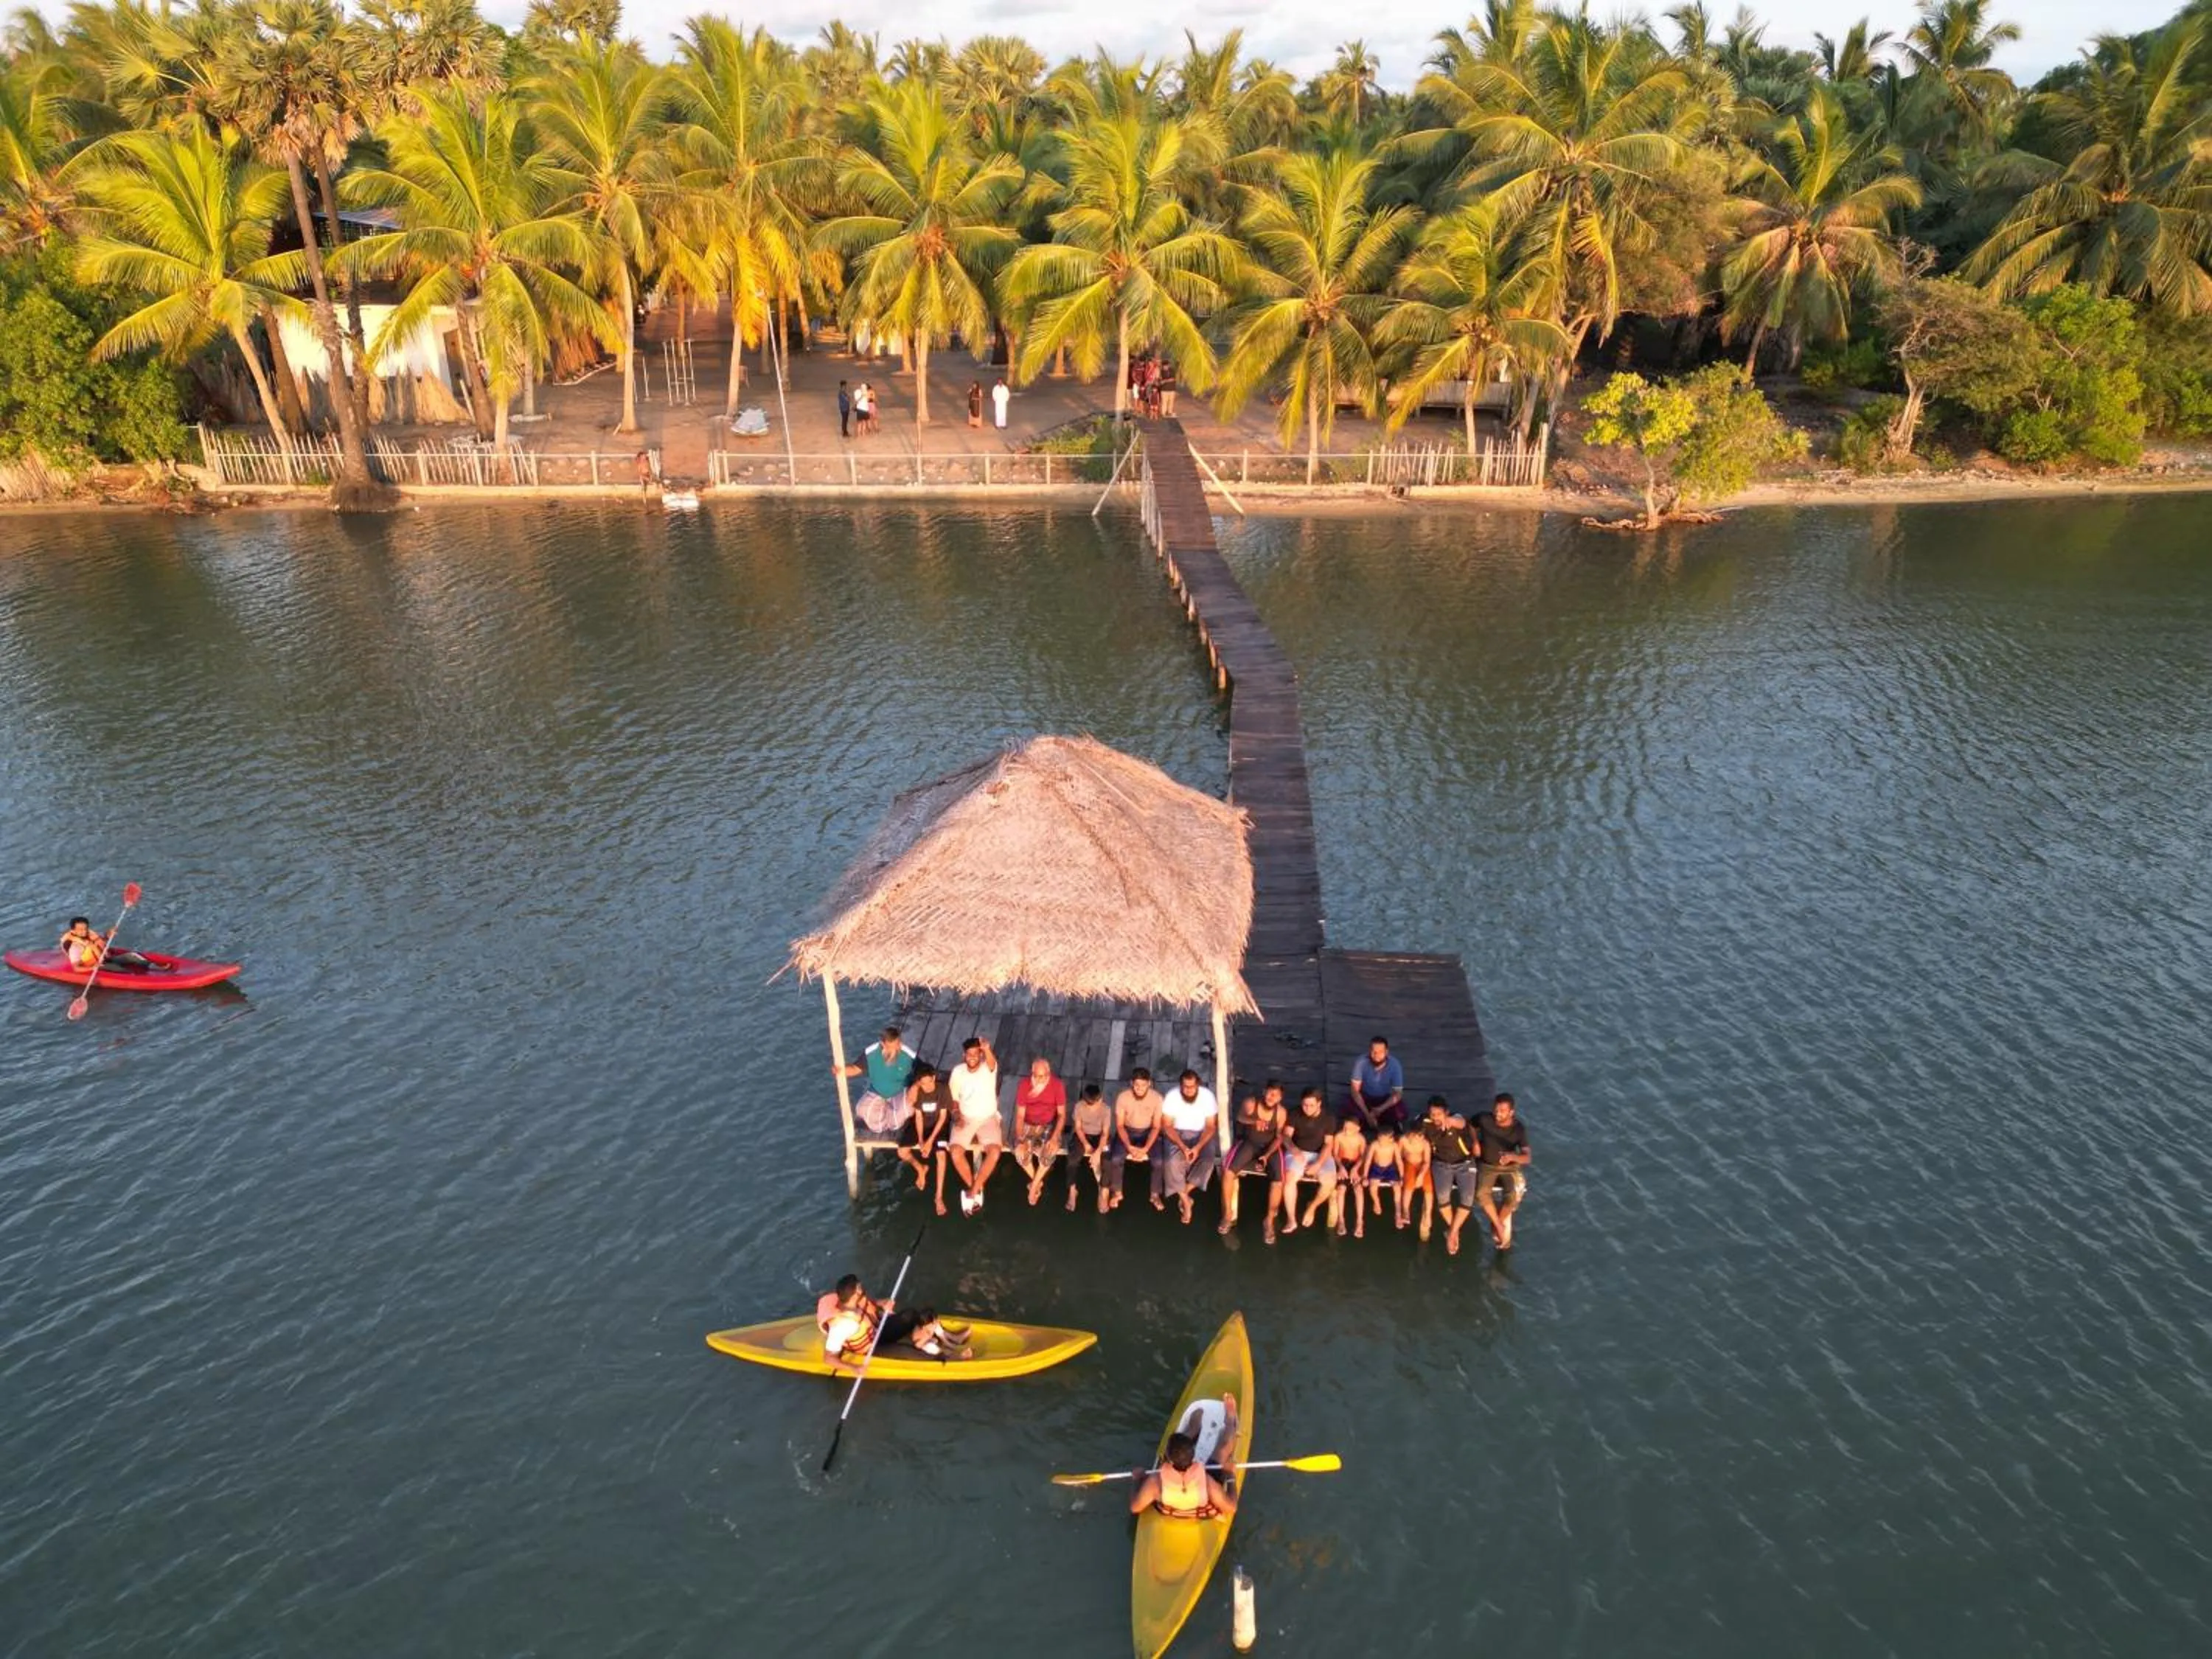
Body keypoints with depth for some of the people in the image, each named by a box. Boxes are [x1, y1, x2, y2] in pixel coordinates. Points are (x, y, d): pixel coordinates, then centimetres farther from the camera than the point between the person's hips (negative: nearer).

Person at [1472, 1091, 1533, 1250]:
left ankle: (1498, 1223, 1)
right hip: (1487, 1166, 0)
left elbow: (1527, 1158, -24)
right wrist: (1475, 1141, -5)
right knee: (1482, 1194, -27)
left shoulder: (1519, 1128, -18)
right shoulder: (1485, 1119, -16)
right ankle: (1500, 1226, -7)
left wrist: (1512, 1157, -45)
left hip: (1510, 1167, 0)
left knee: (1515, 1195, -27)